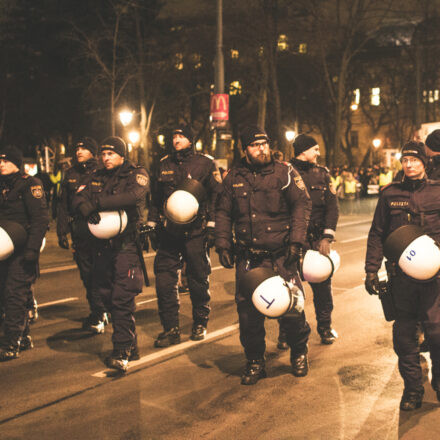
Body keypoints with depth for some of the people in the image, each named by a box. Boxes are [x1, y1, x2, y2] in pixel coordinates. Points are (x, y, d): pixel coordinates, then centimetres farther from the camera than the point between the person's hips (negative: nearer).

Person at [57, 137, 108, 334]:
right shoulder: (70, 174, 14)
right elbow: (63, 205, 15)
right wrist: (62, 231, 9)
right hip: (79, 231, 5)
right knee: (86, 273, 6)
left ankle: (98, 315, 5)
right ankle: (99, 312, 18)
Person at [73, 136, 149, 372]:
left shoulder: (137, 174, -1)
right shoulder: (97, 177, 16)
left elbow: (134, 195, -23)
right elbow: (79, 197, 3)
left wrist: (98, 203, -23)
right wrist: (87, 209, -21)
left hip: (127, 244, -7)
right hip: (103, 244, 7)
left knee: (122, 298, -10)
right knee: (107, 295, 12)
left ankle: (122, 351, -5)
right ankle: (130, 344, 27)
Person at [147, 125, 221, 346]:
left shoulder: (205, 164, 0)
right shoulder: (164, 165, 12)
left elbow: (216, 196, -2)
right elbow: (155, 198, 18)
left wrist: (211, 227, -8)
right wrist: (152, 226, 13)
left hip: (195, 233, -3)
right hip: (169, 233, 4)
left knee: (198, 282, 6)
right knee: (164, 282, 0)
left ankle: (200, 324, 23)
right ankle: (171, 329, 9)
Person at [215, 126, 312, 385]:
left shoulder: (284, 173, 1)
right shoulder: (235, 177, 10)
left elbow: (302, 204, -3)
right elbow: (223, 213, 15)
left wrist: (296, 240, -11)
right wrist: (223, 244, 5)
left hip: (281, 255, -2)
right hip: (247, 256, 3)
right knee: (247, 310, 4)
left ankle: (299, 354, 25)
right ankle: (255, 361, 22)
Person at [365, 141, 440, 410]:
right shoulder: (390, 194, 8)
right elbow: (377, 234, 10)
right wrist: (371, 270, 4)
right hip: (400, 274, 1)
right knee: (404, 334, 5)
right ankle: (412, 388, 19)